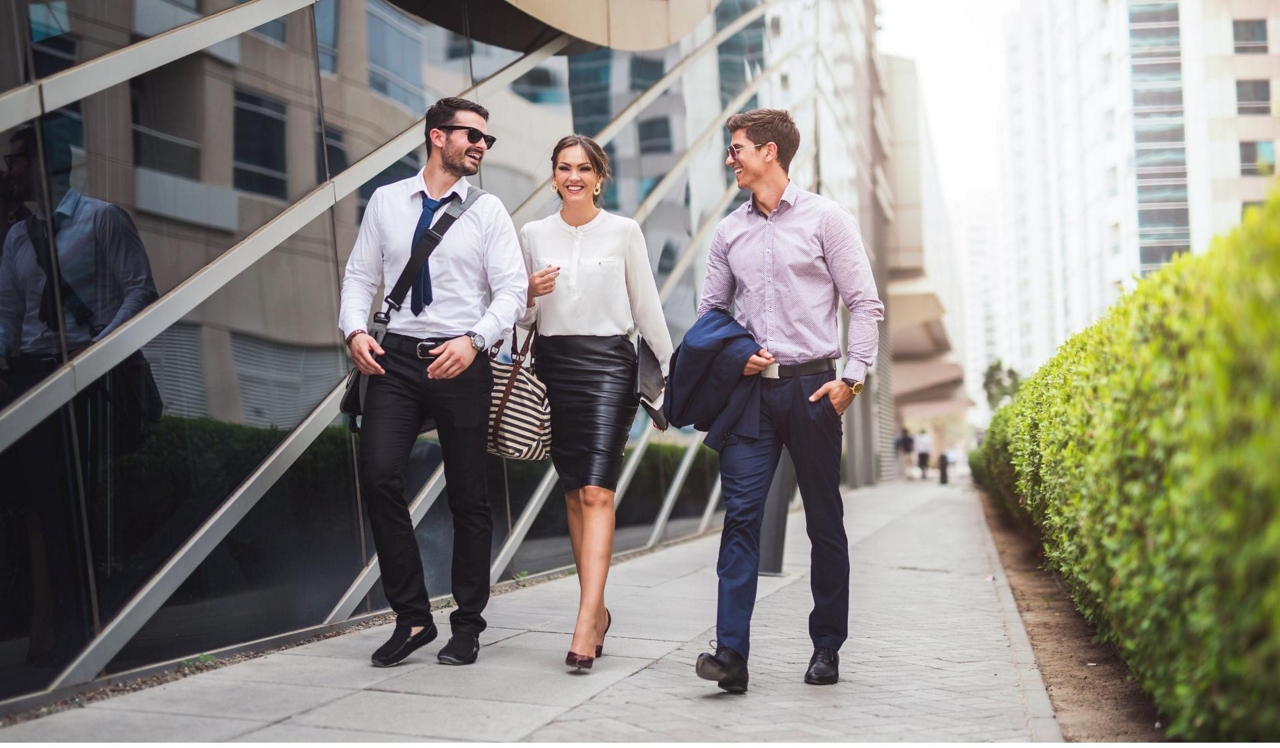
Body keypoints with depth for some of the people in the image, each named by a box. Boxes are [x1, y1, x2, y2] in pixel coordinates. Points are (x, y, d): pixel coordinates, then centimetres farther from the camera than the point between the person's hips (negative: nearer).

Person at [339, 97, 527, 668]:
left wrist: (473, 340, -19)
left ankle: (468, 624, 20)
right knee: (378, 477, -14)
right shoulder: (386, 201, 8)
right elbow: (361, 274, 10)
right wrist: (355, 329, -8)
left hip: (461, 364, -1)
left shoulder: (488, 211, 3)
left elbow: (511, 289, -3)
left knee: (467, 494, 5)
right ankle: (411, 615, 0)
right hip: (396, 359, 1)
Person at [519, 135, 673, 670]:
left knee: (596, 491, -14)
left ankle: (585, 624, -20)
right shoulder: (533, 234, 10)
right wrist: (531, 294, -7)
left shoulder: (624, 232, 3)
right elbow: (523, 318, 15)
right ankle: (597, 609, 17)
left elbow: (646, 305, 6)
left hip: (608, 363, -3)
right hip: (554, 363, 3)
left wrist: (670, 368, 5)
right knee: (574, 493, 6)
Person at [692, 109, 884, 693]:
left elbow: (865, 304, -1)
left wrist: (851, 378, -10)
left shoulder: (825, 218, 1)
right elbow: (709, 309, 18)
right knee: (740, 515, -8)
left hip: (812, 386, -3)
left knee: (825, 521, 5)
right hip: (750, 388, 3)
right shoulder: (729, 231, 13)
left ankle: (827, 648, 17)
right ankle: (731, 654, -12)